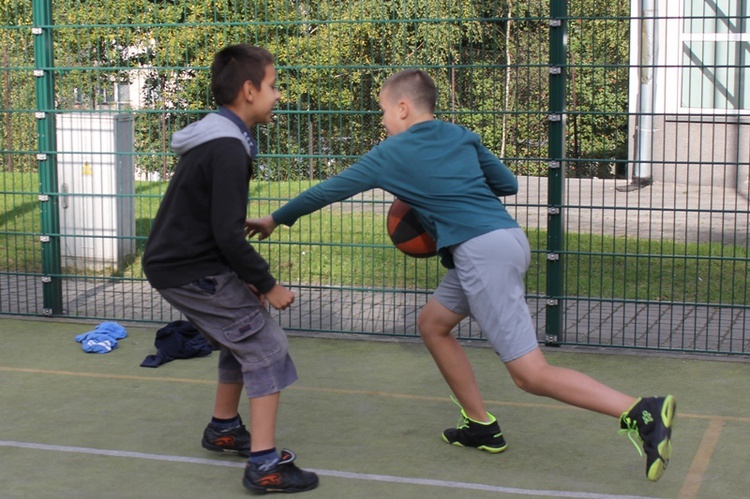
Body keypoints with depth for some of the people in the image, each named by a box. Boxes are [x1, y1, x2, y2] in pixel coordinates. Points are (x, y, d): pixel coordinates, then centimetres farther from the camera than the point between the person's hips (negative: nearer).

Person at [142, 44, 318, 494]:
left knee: (243, 338, 22)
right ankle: (265, 465, -8)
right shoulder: (228, 150, -21)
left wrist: (247, 276, 18)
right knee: (267, 348, -6)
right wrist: (268, 284, -14)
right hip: (194, 273, -10)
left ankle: (224, 429, 35)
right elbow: (228, 235, -24)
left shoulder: (214, 140, 11)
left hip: (179, 263, 10)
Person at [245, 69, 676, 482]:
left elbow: (330, 190, 12)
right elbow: (508, 184, 21)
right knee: (433, 324, 23)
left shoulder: (392, 153, 2)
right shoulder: (462, 136, 17)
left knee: (530, 374, -8)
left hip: (483, 251, -8)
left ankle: (643, 412, -17)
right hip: (507, 237, 9)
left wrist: (275, 220, 24)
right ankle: (482, 426, 25)